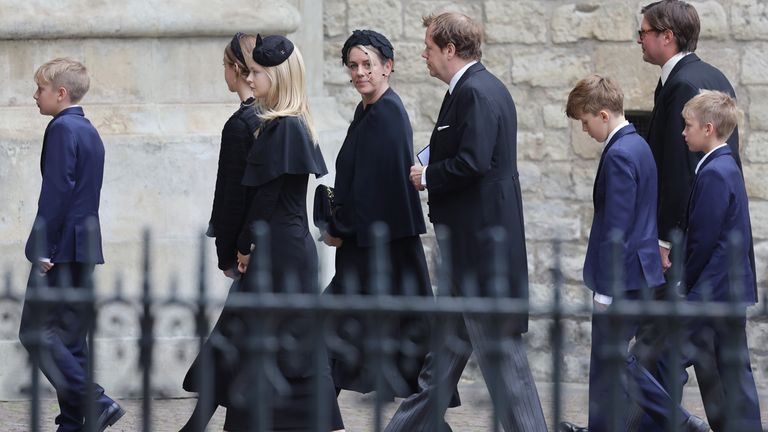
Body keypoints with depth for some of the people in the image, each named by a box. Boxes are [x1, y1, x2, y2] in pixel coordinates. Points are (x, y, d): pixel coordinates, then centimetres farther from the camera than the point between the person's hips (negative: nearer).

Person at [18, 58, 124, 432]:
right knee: (70, 338, 10)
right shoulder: (89, 131, 17)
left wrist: (41, 247, -19)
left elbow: (56, 191, -18)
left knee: (36, 331, -8)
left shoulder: (62, 128, -11)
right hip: (85, 250, 9)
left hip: (61, 249, -9)